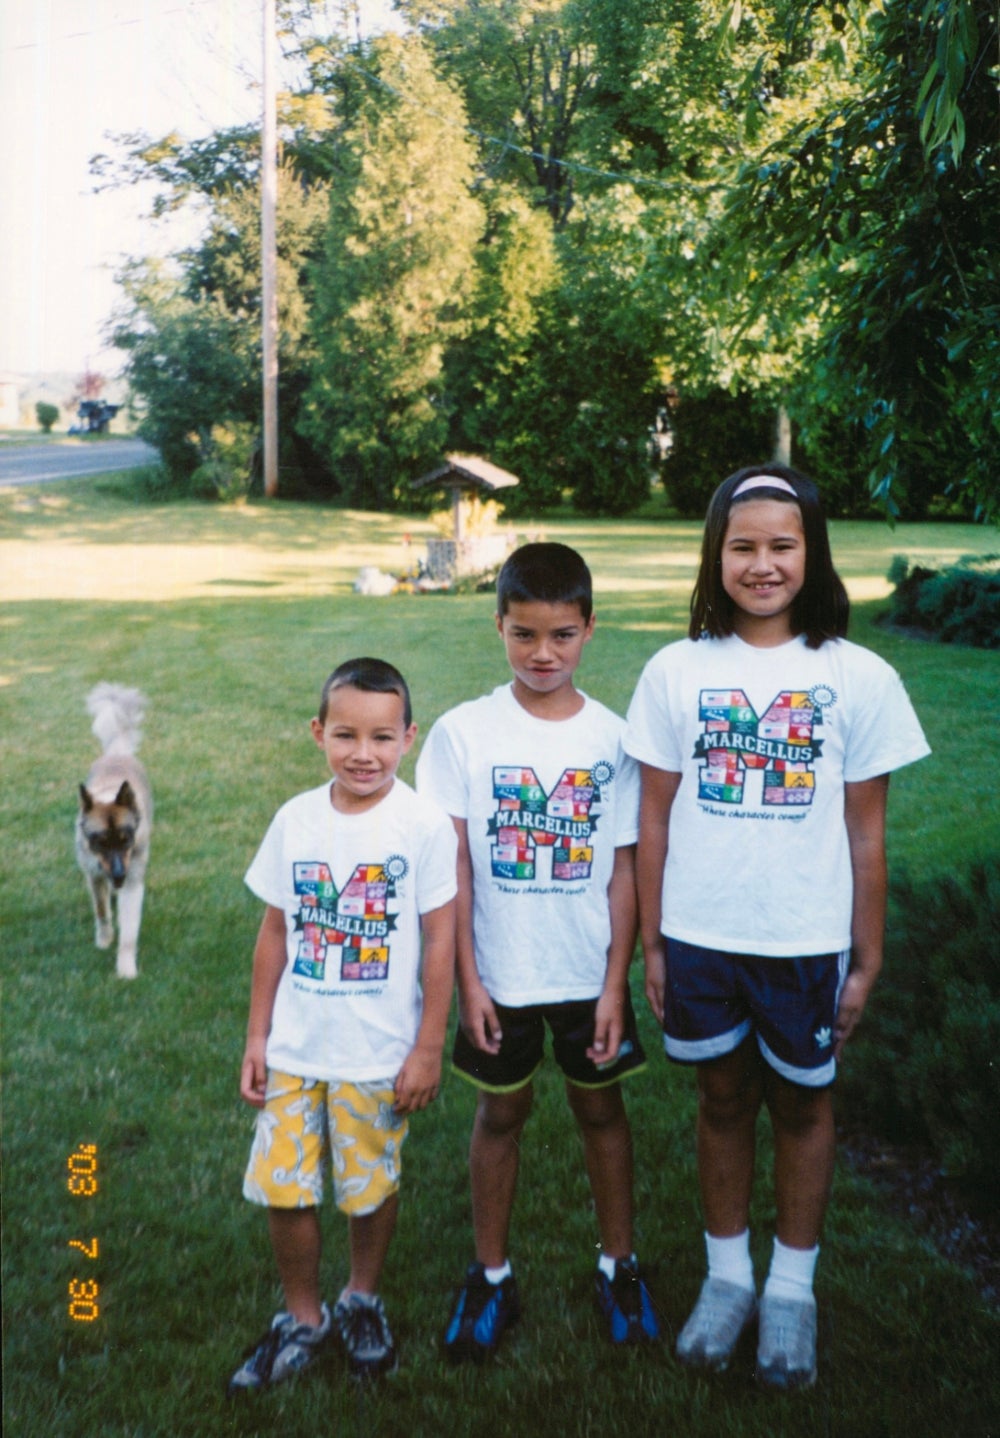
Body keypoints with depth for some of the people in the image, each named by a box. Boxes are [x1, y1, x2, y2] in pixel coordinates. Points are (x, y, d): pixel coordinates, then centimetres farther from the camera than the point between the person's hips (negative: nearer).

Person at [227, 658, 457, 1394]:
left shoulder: (424, 825, -13)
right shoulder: (296, 819, -3)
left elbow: (440, 940, -9)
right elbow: (275, 932, 4)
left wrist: (428, 1049, -8)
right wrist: (257, 1036, 6)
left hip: (378, 1054, -3)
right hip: (295, 1050, 3)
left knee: (372, 1187, 13)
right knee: (282, 1189, 8)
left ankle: (364, 1300, 41)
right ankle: (303, 1317, 32)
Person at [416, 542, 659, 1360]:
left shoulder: (612, 737, -8)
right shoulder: (464, 733, -10)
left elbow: (623, 867, -4)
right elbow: (452, 865, -7)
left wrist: (616, 983, -6)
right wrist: (468, 978, -8)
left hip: (589, 972, 1)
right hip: (500, 974, -1)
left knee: (601, 1108, 16)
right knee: (501, 1113, 14)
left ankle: (619, 1264, 36)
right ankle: (492, 1276, 32)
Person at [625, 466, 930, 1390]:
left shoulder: (860, 678, -6)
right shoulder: (678, 671, -4)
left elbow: (866, 831, -2)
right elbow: (655, 818, 1)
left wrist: (867, 961, 0)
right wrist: (651, 943, 1)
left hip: (808, 942, -1)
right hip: (700, 938, 1)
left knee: (801, 1107, 15)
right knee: (723, 1102, 16)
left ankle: (792, 1288, 34)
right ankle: (728, 1276, 35)